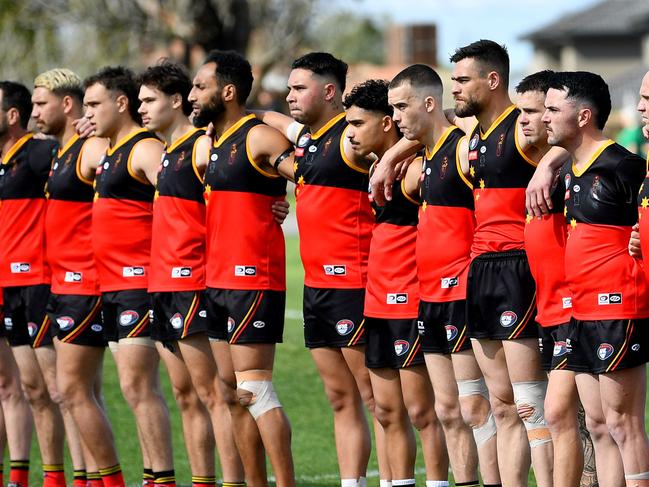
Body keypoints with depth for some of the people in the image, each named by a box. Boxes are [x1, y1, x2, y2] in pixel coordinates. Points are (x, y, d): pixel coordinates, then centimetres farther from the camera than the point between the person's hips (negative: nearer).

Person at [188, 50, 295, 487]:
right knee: (232, 392, 10)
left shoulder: (259, 138, -10)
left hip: (253, 281, -9)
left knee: (255, 389, -13)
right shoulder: (210, 144, 16)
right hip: (218, 282, 9)